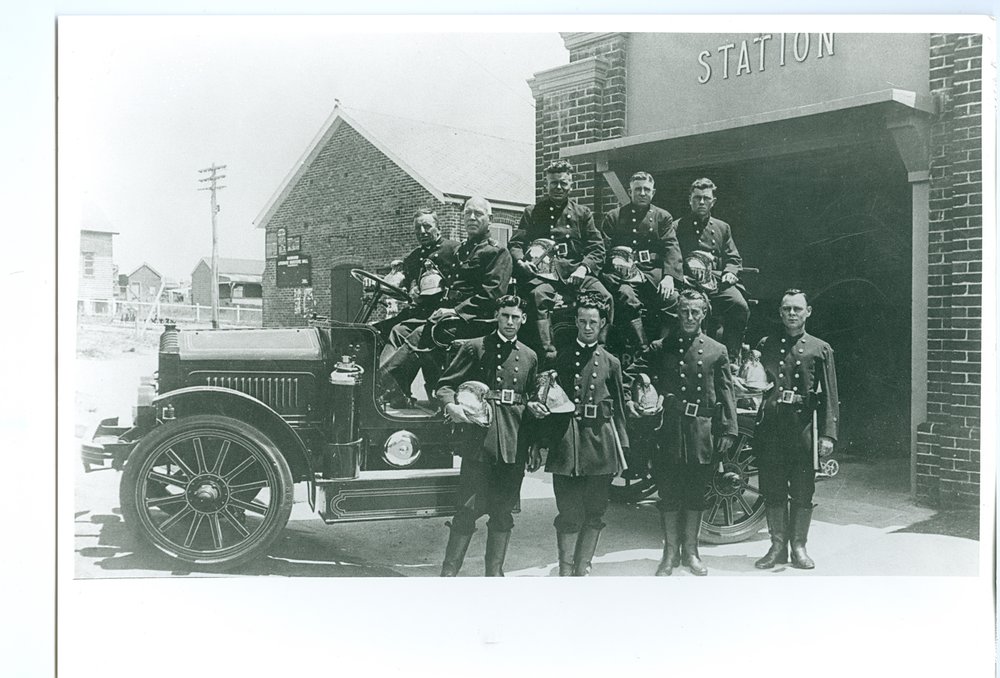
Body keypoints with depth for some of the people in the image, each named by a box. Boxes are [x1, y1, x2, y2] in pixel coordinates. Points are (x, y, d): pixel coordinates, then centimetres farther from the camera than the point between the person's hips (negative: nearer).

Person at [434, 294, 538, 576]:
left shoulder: (529, 357, 15)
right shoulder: (475, 348, 4)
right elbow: (446, 384, 2)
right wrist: (451, 406, -17)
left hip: (514, 444, 4)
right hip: (480, 439, -4)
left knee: (504, 510, 8)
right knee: (470, 506, -5)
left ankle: (494, 571, 19)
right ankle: (449, 570, 6)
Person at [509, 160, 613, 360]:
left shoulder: (582, 213, 22)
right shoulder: (532, 212, 20)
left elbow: (597, 249, 14)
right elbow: (515, 244, 13)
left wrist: (584, 268, -7)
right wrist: (521, 261, -10)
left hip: (573, 271, 2)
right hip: (542, 272, -1)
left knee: (604, 296, -27)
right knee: (539, 294, -37)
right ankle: (547, 350, -43)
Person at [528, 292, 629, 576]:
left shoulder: (611, 363, 9)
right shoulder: (559, 357, 5)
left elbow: (619, 409, 12)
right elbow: (543, 400, 5)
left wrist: (621, 449, 7)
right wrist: (537, 443, 1)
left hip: (601, 444, 2)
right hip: (565, 443, -2)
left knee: (594, 513, 7)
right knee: (569, 513, -1)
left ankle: (582, 568, 19)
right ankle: (565, 571, 8)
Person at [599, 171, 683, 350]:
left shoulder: (663, 217, 19)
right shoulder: (613, 217, 18)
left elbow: (672, 248, 5)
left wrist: (669, 276, -14)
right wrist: (617, 261, -16)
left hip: (655, 273, 1)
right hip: (626, 275, -1)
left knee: (672, 298, -29)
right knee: (626, 296, -35)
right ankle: (643, 349, -35)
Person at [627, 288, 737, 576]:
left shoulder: (717, 351, 7)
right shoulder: (660, 348, 6)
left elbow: (726, 393, 5)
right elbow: (631, 373, 8)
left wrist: (728, 430, -1)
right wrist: (628, 400, -9)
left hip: (703, 432, 1)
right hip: (669, 430, 0)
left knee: (696, 494, 9)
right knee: (669, 493, 4)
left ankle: (690, 551, 23)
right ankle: (670, 552, 16)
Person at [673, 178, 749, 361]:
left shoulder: (723, 227, 25)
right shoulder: (678, 227, 15)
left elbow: (733, 258, 21)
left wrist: (730, 272, -2)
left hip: (718, 283, 3)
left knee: (740, 307, -26)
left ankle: (731, 358, -17)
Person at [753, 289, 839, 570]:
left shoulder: (821, 349, 7)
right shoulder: (765, 346, 10)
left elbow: (830, 397, 3)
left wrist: (828, 434, -5)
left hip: (804, 425, -1)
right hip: (770, 426, 1)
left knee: (803, 492, 4)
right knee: (772, 490, 5)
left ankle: (799, 547, 17)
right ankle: (778, 545, 17)